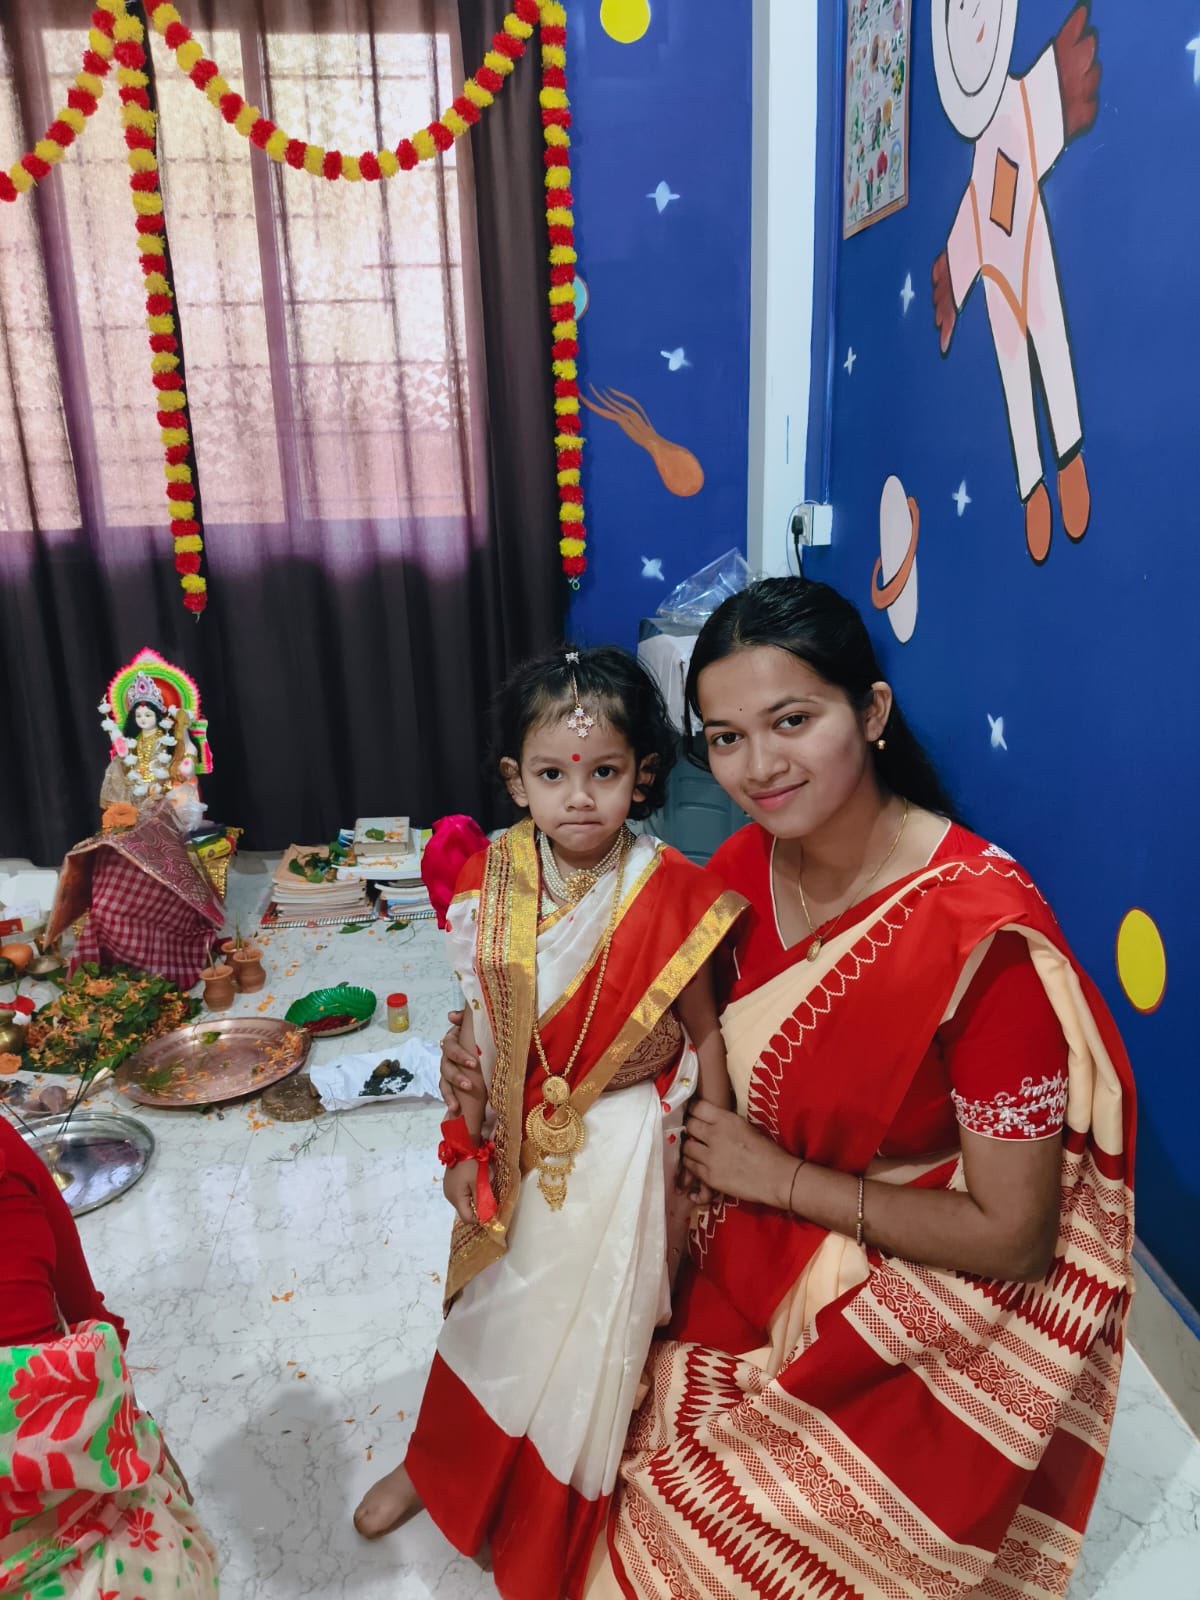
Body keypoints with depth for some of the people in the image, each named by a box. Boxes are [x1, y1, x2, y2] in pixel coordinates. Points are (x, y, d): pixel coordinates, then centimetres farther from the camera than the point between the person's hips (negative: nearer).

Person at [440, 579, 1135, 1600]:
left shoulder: (983, 932, -28)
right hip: (763, 1250, 5)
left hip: (940, 1304, -5)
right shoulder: (744, 868, -8)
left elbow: (1012, 1237, -21)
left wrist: (781, 1175, -17)